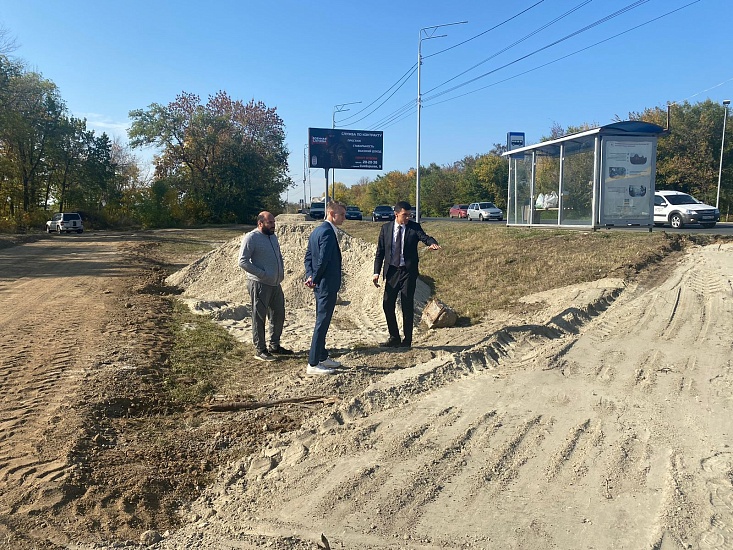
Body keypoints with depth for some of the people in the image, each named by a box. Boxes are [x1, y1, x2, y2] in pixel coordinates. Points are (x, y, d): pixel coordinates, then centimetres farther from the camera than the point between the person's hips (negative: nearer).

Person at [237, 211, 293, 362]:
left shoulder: (273, 236, 14)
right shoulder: (251, 238, -11)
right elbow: (243, 261, -16)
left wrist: (282, 271, 11)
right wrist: (262, 274, -19)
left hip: (275, 284, 8)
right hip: (259, 284, -8)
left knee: (278, 315, 14)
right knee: (259, 317, 0)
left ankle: (274, 345, 28)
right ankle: (260, 350, 9)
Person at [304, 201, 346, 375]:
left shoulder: (317, 231, 14)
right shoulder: (328, 232, -18)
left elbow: (308, 256, 14)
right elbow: (323, 259, -23)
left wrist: (310, 276, 2)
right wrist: (314, 279, -11)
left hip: (320, 285, 11)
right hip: (327, 285, -11)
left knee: (322, 322, 18)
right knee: (322, 323, -4)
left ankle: (322, 357, 31)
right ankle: (313, 364, 1)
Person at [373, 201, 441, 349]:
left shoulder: (414, 227, 0)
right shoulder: (386, 228, 5)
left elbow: (424, 237, -19)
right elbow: (380, 252, 7)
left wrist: (432, 243, -43)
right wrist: (376, 272, 0)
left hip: (408, 271, -2)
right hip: (392, 271, 3)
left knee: (407, 306, 1)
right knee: (387, 304, 4)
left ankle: (407, 340, 13)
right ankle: (394, 338, 20)